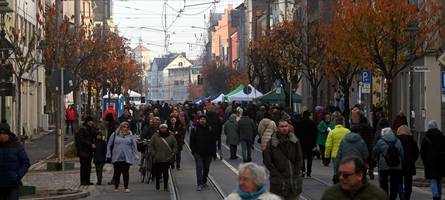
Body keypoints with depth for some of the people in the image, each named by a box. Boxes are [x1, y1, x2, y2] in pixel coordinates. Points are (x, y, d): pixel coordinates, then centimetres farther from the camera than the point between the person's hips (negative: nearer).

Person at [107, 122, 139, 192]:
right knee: (117, 173, 5)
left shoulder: (130, 136, 10)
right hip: (116, 158, 0)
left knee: (126, 173, -2)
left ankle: (126, 187, 5)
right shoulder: (115, 135, 7)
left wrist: (135, 156, 4)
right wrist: (109, 155, 5)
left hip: (127, 158, 0)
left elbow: (134, 147, 11)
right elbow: (109, 145, 11)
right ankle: (116, 187, 15)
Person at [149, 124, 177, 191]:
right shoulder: (155, 136, 2)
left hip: (167, 158, 0)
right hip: (157, 159, 0)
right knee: (157, 172, 3)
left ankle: (166, 186, 11)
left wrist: (172, 154, -2)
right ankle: (157, 184, 22)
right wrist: (153, 154, -4)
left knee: (166, 172, 1)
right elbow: (151, 146, 5)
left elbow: (175, 146, 8)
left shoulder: (171, 136, 5)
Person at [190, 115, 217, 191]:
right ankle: (200, 184, -13)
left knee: (206, 168, 14)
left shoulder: (210, 130, 3)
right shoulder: (195, 130, 0)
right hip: (198, 153, -2)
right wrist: (193, 150, -8)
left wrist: (214, 152, 1)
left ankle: (204, 182, 31)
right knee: (199, 168, -11)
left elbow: (213, 142, 5)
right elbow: (192, 141, 2)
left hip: (208, 153, 2)